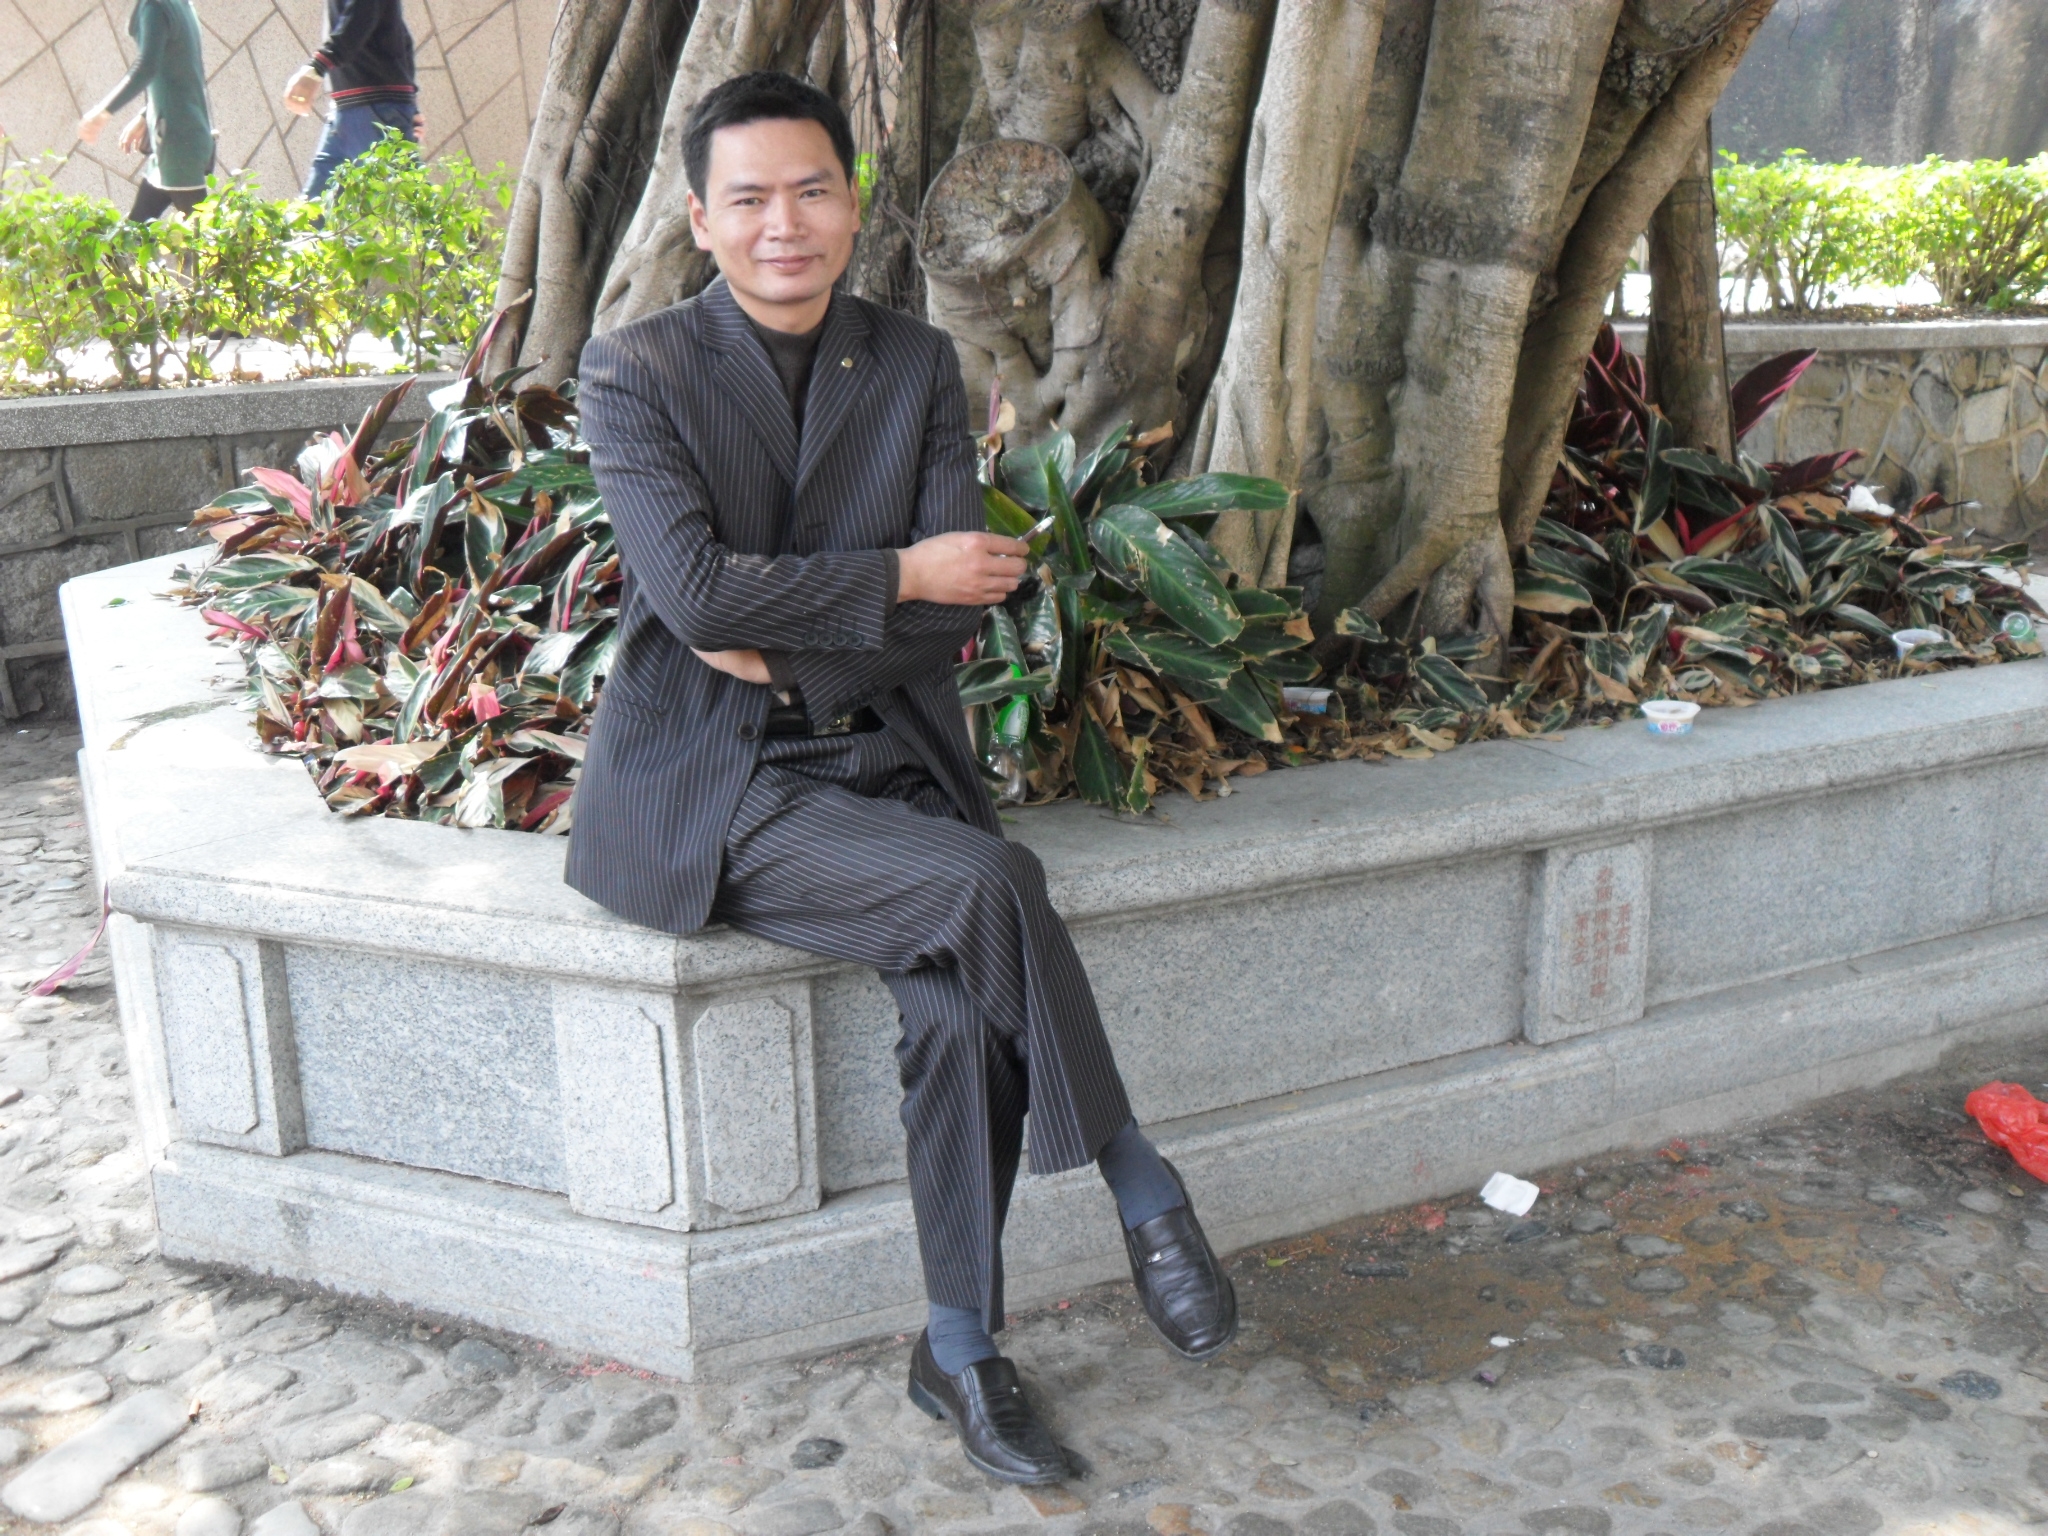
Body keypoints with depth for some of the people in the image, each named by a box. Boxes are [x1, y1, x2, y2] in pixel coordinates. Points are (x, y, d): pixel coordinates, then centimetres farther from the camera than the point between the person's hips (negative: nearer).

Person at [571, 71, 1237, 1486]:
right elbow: (694, 589, -16)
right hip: (708, 789, -3)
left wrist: (780, 644, -11)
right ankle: (1141, 1190, -8)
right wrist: (899, 577, -12)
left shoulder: (917, 364, 8)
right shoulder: (635, 375, -2)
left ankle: (960, 1351, -3)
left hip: (882, 756, 4)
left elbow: (957, 607, 0)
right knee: (988, 884, -28)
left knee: (958, 1005, -23)